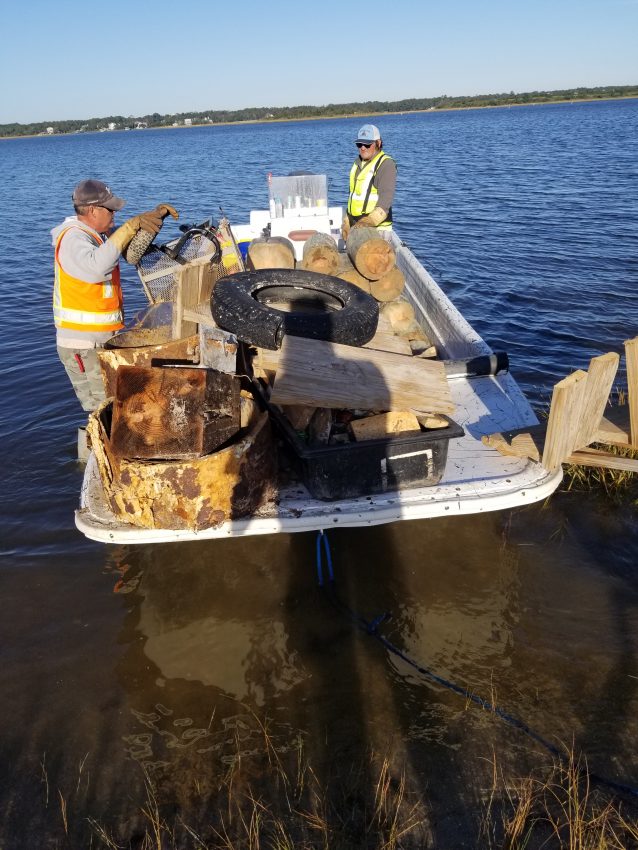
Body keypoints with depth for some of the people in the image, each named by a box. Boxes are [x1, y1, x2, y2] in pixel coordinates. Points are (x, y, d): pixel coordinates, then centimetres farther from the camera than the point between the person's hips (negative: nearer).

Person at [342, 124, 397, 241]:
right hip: (355, 226, 7)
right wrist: (346, 224, 15)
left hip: (376, 228, -7)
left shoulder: (386, 165, -8)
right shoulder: (358, 162, 16)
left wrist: (365, 224, -25)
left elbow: (383, 205, -16)